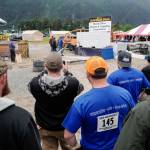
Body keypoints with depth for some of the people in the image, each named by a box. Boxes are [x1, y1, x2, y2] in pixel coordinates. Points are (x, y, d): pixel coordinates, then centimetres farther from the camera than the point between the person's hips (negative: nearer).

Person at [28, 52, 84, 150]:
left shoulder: (35, 84, -26)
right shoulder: (72, 83, -28)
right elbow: (80, 87, -4)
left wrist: (46, 71, -2)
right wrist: (67, 72, 1)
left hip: (46, 127, 1)